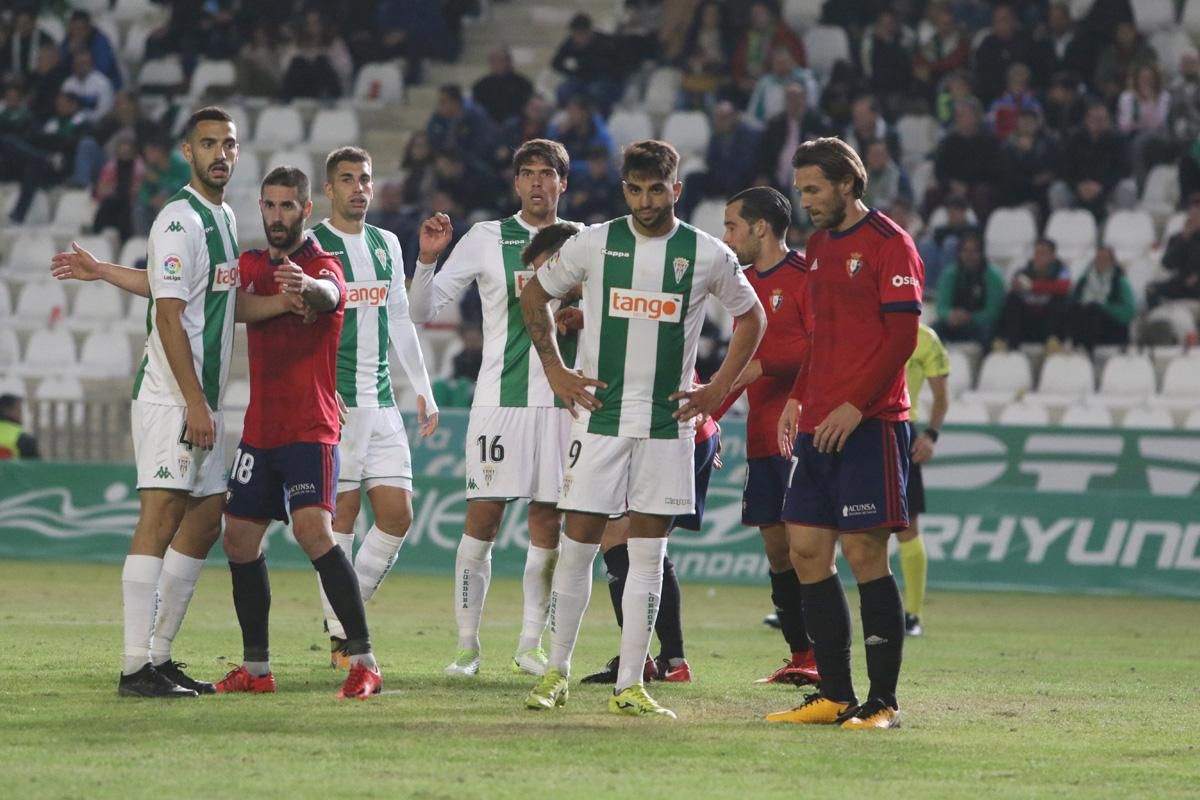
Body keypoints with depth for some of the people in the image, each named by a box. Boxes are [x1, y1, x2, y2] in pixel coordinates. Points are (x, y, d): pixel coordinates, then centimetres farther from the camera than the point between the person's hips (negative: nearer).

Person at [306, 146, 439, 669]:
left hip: (382, 400, 6)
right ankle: (341, 638, 1)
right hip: (335, 399, -6)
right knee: (342, 514, -5)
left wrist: (423, 389, 20)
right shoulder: (312, 247, -3)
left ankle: (347, 615, 13)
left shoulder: (387, 245, 16)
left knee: (397, 514, 0)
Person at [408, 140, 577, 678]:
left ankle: (531, 644, 12)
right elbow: (423, 310, 2)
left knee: (548, 523, 3)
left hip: (560, 399, 2)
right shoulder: (486, 239, 2)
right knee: (483, 518, -5)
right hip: (499, 397, -2)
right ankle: (466, 644, 1)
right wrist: (427, 258, -14)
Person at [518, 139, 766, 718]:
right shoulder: (593, 244, 0)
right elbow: (534, 295, 14)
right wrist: (555, 371, 6)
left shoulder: (708, 255, 1)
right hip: (599, 416, -1)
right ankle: (557, 672, 9)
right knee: (578, 541, -2)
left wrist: (717, 390, 6)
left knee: (649, 553, 1)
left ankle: (629, 686, 3)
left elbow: (750, 317, 15)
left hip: (668, 423, 1)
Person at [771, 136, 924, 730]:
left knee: (865, 555, -9)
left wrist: (855, 405, -18)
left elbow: (902, 335, -13)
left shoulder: (888, 244, -7)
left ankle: (883, 700, -4)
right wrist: (797, 399, 14)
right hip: (818, 425, 8)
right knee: (806, 551, 4)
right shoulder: (818, 246, 18)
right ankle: (835, 695, 10)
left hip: (869, 424, -8)